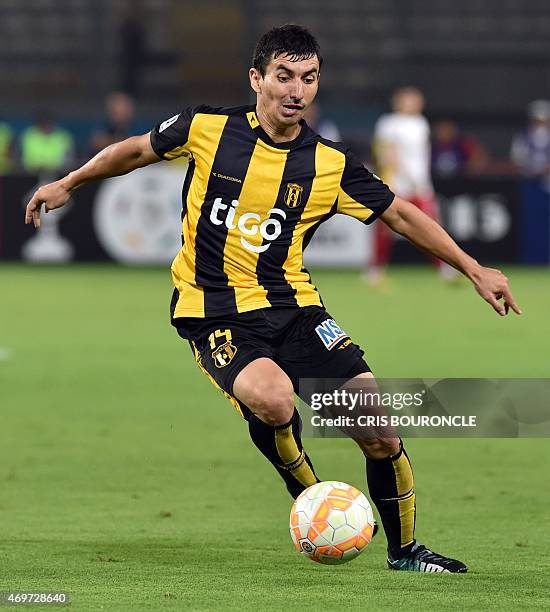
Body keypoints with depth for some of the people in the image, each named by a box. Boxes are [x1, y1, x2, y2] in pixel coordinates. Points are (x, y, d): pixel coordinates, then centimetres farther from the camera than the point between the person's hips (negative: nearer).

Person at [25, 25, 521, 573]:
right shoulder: (207, 129, -4)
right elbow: (138, 150, 14)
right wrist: (67, 184, 19)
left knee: (379, 433, -9)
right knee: (272, 399, -34)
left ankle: (404, 550, 16)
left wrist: (474, 270, 9)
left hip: (292, 307, 3)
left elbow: (401, 216, 9)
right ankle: (309, 495, -3)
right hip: (213, 315, -3)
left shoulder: (331, 166, -1)